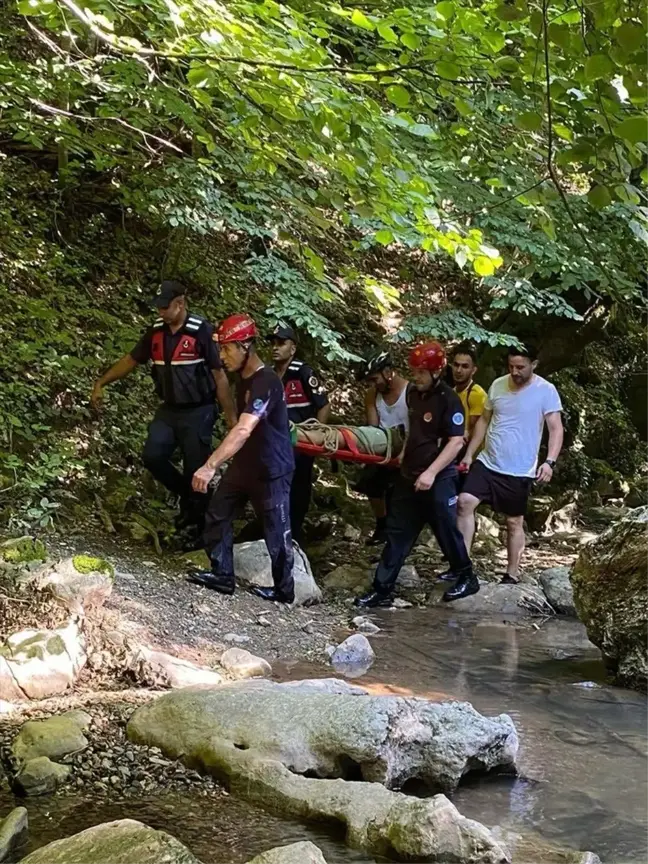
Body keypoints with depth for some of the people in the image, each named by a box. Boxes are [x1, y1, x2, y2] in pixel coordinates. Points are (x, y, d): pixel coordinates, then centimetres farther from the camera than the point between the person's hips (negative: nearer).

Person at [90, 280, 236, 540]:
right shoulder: (156, 331, 1)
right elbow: (131, 360, 12)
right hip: (169, 410, 5)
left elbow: (219, 375, -12)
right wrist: (101, 383, 8)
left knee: (196, 469, -2)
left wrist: (231, 415, -11)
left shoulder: (201, 331, -15)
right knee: (152, 455, -10)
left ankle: (198, 523, 17)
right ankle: (187, 496, 15)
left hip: (198, 412, -5)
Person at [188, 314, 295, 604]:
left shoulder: (266, 382, -26)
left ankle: (284, 590, 19)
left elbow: (243, 430, -38)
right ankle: (222, 575, 19)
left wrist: (210, 465, -45)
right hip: (244, 464, 9)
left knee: (276, 531, 3)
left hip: (271, 469, -9)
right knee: (217, 514, 8)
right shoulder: (243, 378, 4)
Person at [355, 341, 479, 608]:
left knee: (446, 531, 5)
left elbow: (456, 442, -20)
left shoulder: (448, 400, -16)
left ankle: (467, 578, 26)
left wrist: (431, 472, -25)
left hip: (438, 479, -8)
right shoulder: (413, 394, 8)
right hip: (410, 476, 8)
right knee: (397, 532, 6)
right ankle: (382, 590, 8)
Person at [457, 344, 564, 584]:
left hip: (520, 470, -4)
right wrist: (469, 454, 10)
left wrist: (549, 461, -25)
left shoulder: (546, 391, -10)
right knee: (465, 502, -13)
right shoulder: (498, 385, 4)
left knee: (514, 522, 7)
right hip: (487, 462, 4)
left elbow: (556, 429, -11)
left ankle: (512, 575, 21)